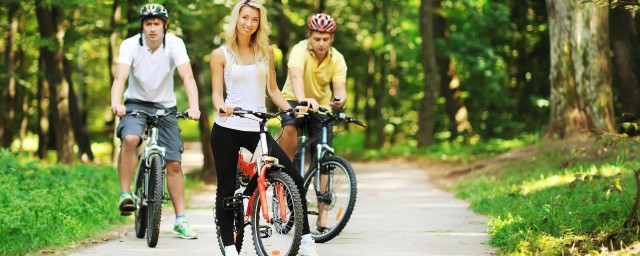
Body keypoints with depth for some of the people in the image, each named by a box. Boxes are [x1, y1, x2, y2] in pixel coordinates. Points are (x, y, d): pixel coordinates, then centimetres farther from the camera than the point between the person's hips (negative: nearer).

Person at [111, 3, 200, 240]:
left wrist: (193, 106, -44)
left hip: (165, 106, 1)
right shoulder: (130, 45, -17)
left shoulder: (175, 44, -16)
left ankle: (180, 221, 8)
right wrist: (116, 103, -49)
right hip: (136, 103, -1)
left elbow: (188, 77, -27)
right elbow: (120, 77, -29)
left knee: (174, 163, -1)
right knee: (130, 139, -33)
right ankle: (125, 195, -21)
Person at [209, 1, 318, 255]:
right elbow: (217, 92, -2)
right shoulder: (221, 54, 3)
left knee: (293, 177, -7)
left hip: (256, 129, 2)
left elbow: (272, 89, 13)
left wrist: (291, 109, -2)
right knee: (227, 188, 0)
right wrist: (221, 106, -24)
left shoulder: (265, 52, 11)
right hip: (227, 129, -2)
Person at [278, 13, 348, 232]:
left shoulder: (337, 60, -14)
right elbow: (296, 76, -41)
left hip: (321, 106, 2)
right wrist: (303, 99, -61)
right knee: (290, 128, -37)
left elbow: (340, 89, -24)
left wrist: (339, 100, -49)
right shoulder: (300, 51, -24)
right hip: (294, 100, -2)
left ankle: (322, 215, -2)